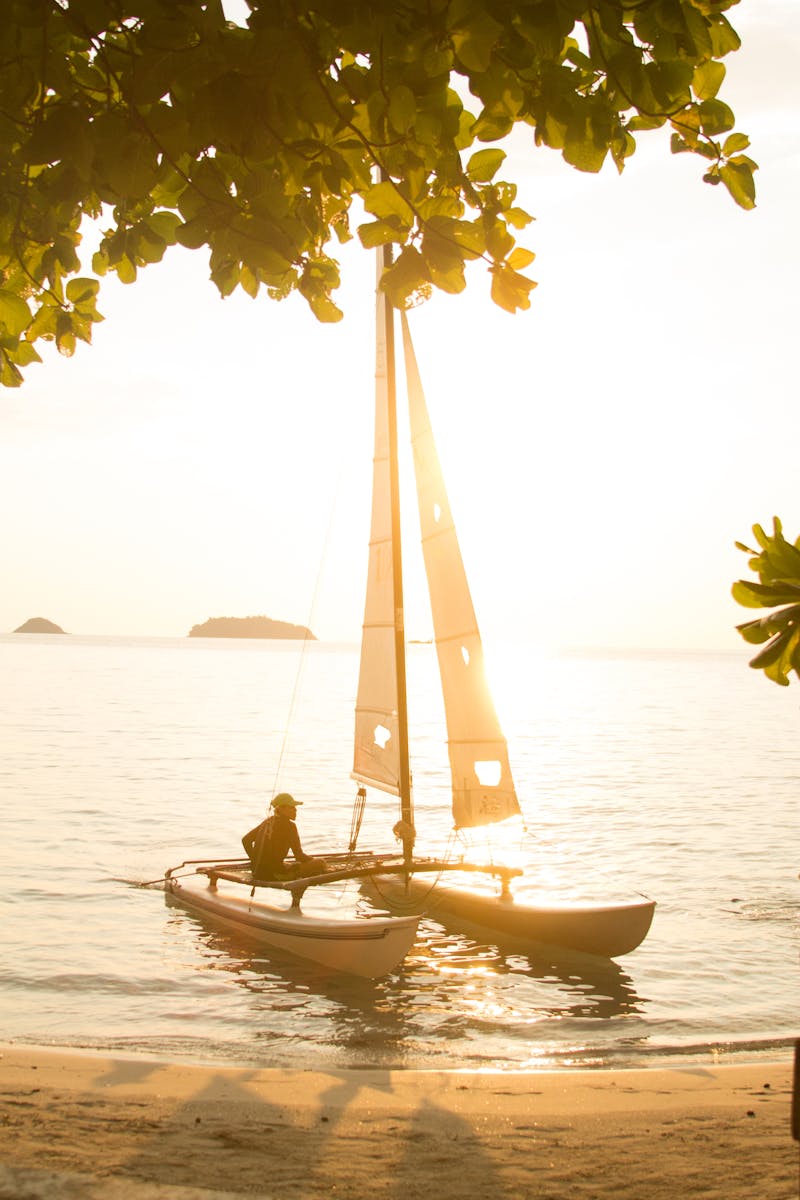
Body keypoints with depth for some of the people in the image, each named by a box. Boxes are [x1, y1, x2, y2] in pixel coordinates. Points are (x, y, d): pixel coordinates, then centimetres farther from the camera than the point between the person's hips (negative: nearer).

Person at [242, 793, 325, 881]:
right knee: (320, 864, -6)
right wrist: (312, 860, 12)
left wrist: (255, 861, 27)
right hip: (274, 874, -8)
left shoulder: (268, 821, 13)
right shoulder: (289, 825, -9)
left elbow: (245, 840, 18)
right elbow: (299, 856, -8)